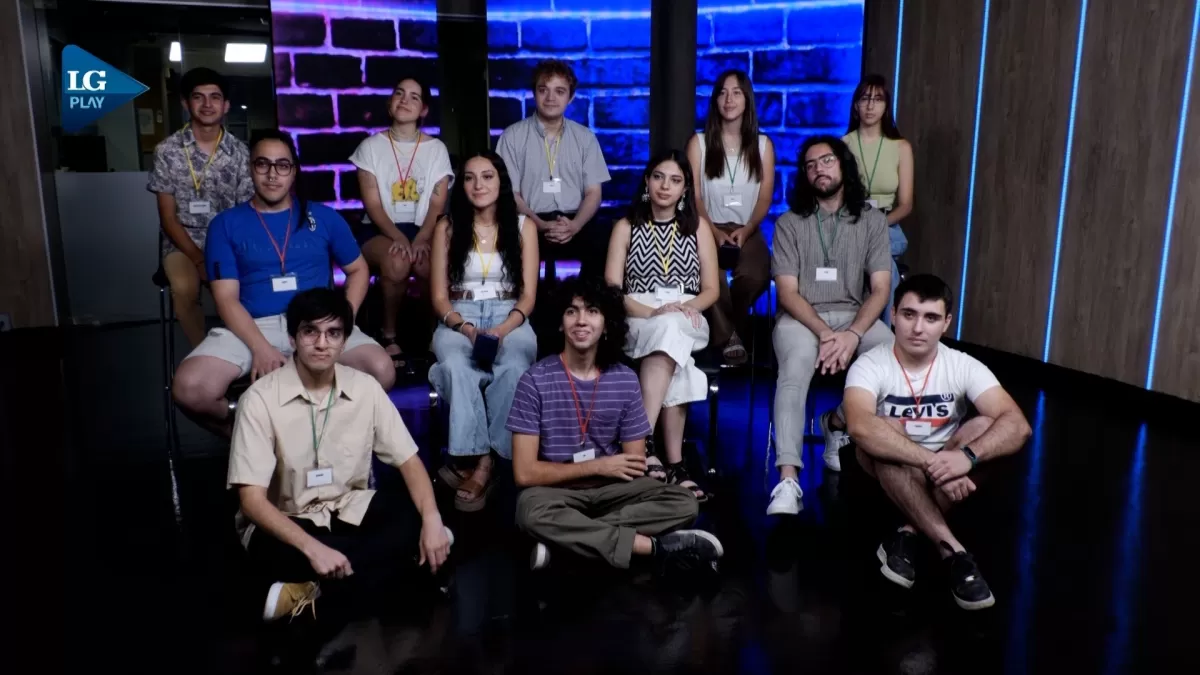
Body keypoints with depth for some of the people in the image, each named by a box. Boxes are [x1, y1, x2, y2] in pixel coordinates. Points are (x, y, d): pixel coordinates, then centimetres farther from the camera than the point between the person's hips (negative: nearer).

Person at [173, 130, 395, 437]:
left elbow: (358, 269, 17)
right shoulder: (226, 224, 8)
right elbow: (226, 298, 0)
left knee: (381, 371, -27)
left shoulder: (323, 217, 13)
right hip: (251, 327, -1)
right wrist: (260, 347, -17)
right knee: (190, 389, -28)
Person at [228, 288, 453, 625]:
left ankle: (314, 593, -20)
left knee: (413, 518, -24)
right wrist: (312, 548, -35)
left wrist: (431, 519, -23)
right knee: (275, 555, -37)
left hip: (348, 509, 4)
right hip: (284, 522, -4)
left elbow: (409, 460, -4)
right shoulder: (262, 398, -17)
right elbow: (252, 498, -20)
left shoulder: (365, 388, -6)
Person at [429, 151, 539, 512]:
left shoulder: (522, 227, 7)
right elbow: (439, 297, 4)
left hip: (510, 319, 0)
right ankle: (479, 458, -33)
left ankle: (478, 464, -30)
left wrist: (501, 331, -16)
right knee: (456, 366, -36)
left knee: (513, 368, -35)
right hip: (458, 320, 0)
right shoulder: (447, 227, 7)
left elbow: (528, 295, 2)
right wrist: (467, 328, -16)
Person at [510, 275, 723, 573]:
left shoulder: (626, 381, -3)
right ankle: (655, 547, -29)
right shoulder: (536, 381, -12)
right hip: (557, 492, -3)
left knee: (684, 503, -19)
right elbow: (525, 473, -14)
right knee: (532, 511, -37)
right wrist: (597, 467, -13)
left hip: (611, 488, 4)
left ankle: (565, 539, -26)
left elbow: (635, 466, 1)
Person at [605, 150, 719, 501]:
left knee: (671, 328, -37)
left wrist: (685, 307, -13)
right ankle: (674, 463, -38)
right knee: (667, 330, -36)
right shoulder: (626, 226, 11)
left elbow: (711, 289, 9)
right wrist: (652, 313, -17)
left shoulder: (698, 226, 14)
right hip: (636, 320, -1)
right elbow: (611, 290, 0)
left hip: (687, 321, 1)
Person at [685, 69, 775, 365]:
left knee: (755, 275, -31)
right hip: (709, 228, -1)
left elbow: (765, 198, 5)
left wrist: (746, 230, -13)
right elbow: (694, 196, 0)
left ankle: (730, 323, 1)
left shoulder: (763, 144, 12)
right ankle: (728, 335, -12)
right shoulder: (699, 143, 8)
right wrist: (714, 231, -15)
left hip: (747, 230, 1)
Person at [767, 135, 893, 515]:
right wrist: (824, 333, -20)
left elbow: (880, 289, -1)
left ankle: (841, 425, -5)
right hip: (801, 317, -2)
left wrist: (852, 334, -19)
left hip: (854, 316, 2)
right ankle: (788, 480, -41)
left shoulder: (872, 221, 7)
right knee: (795, 372, -34)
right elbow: (787, 292, -4)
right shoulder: (789, 223, 3)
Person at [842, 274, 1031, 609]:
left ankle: (908, 536, -23)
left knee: (985, 426, -26)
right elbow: (860, 426, -40)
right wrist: (931, 461, -46)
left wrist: (968, 455, -45)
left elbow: (1017, 425, -26)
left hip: (943, 476, 2)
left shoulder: (964, 367, -13)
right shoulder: (871, 365, -20)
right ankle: (952, 550, -31)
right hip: (891, 474, -2)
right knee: (883, 435, -34)